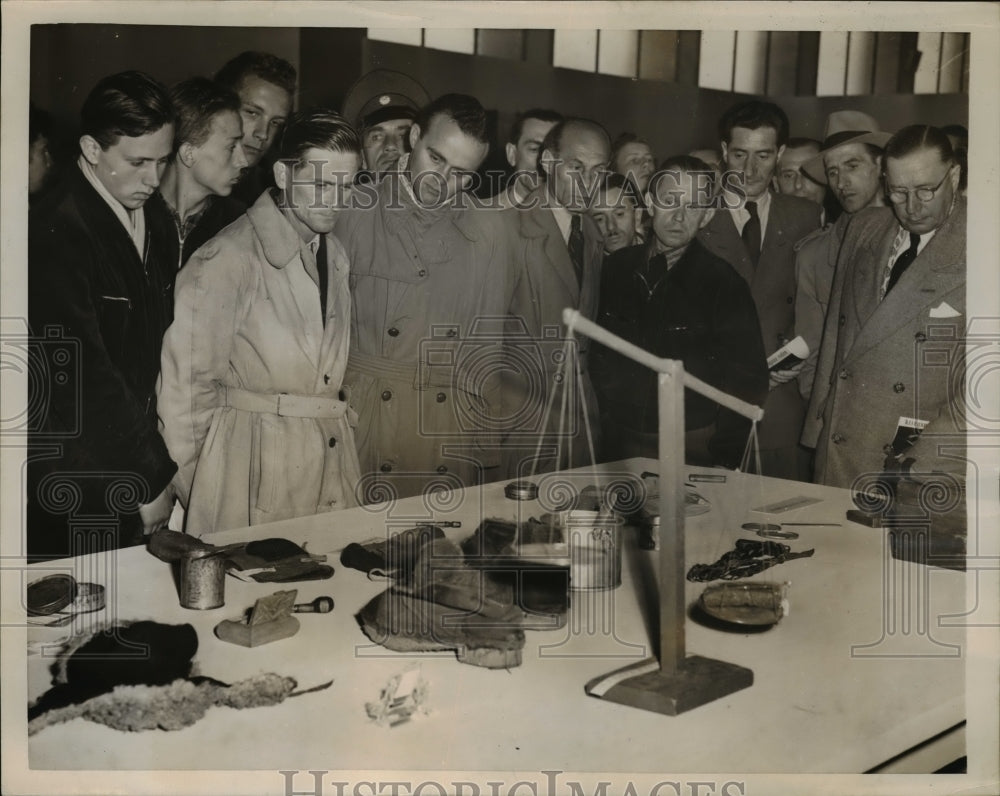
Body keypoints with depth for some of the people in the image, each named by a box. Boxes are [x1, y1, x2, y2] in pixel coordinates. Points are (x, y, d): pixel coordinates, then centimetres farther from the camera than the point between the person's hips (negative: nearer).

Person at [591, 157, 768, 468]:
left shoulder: (724, 284, -9)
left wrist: (722, 460, -9)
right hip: (622, 442, 3)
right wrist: (607, 422, 8)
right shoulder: (617, 267, 1)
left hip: (693, 448, -3)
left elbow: (748, 382, -6)